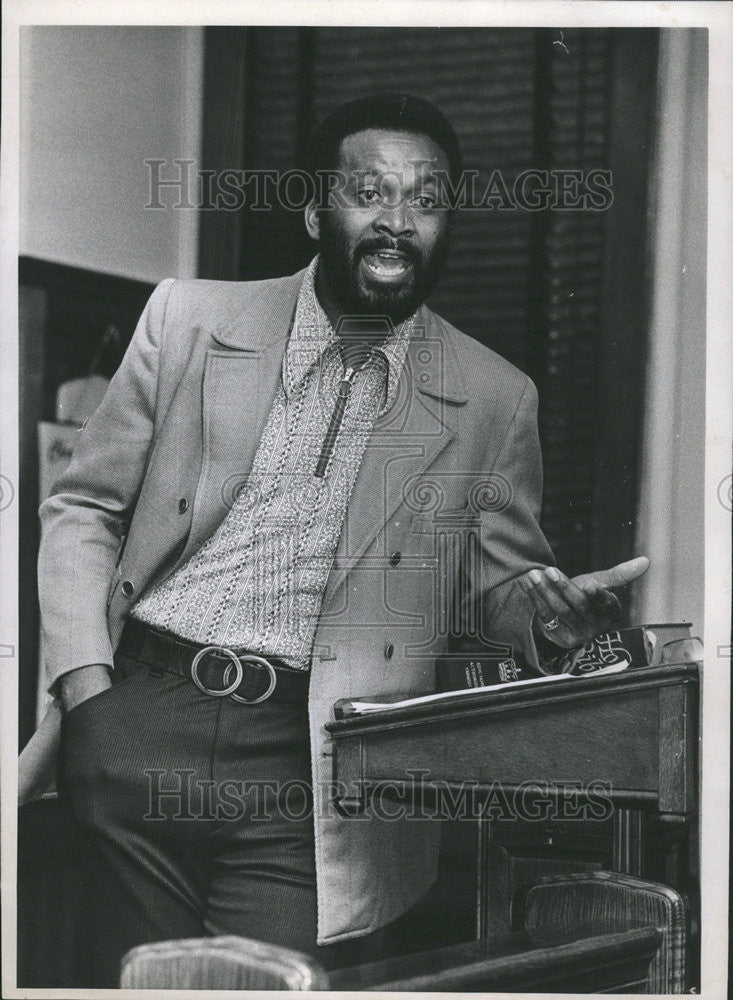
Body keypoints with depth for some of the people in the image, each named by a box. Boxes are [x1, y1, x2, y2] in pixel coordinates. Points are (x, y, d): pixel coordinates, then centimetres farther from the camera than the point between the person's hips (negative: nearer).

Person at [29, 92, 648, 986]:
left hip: (301, 775, -1)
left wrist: (547, 610, -10)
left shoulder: (491, 399, 4)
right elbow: (83, 509, 9)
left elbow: (496, 581, 14)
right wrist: (86, 686, -3)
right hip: (139, 720, 1)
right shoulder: (191, 320, 4)